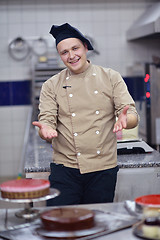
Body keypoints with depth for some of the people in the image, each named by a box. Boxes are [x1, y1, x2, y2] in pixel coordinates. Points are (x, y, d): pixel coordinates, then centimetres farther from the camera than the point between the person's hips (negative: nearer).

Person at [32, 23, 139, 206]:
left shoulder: (111, 77, 4)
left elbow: (133, 116, 0)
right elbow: (47, 120, -1)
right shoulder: (51, 86, 5)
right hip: (65, 169, 0)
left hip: (103, 170, 1)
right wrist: (46, 130, -25)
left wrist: (124, 119, -24)